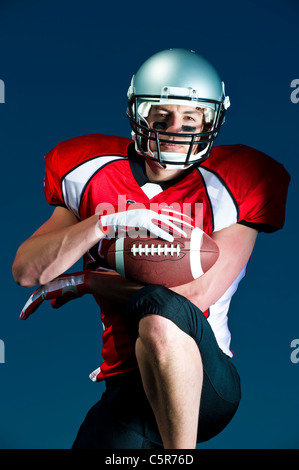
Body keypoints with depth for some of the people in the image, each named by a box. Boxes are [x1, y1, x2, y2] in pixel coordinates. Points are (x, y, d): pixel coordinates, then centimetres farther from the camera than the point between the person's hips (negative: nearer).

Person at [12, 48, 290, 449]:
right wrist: (103, 224, -17)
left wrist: (84, 282, -7)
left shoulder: (228, 189, -4)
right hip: (127, 384, 3)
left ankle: (181, 448, -12)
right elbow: (25, 270, -1)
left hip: (207, 384, -2)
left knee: (159, 310, -32)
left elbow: (196, 296, -14)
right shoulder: (95, 176, 5)